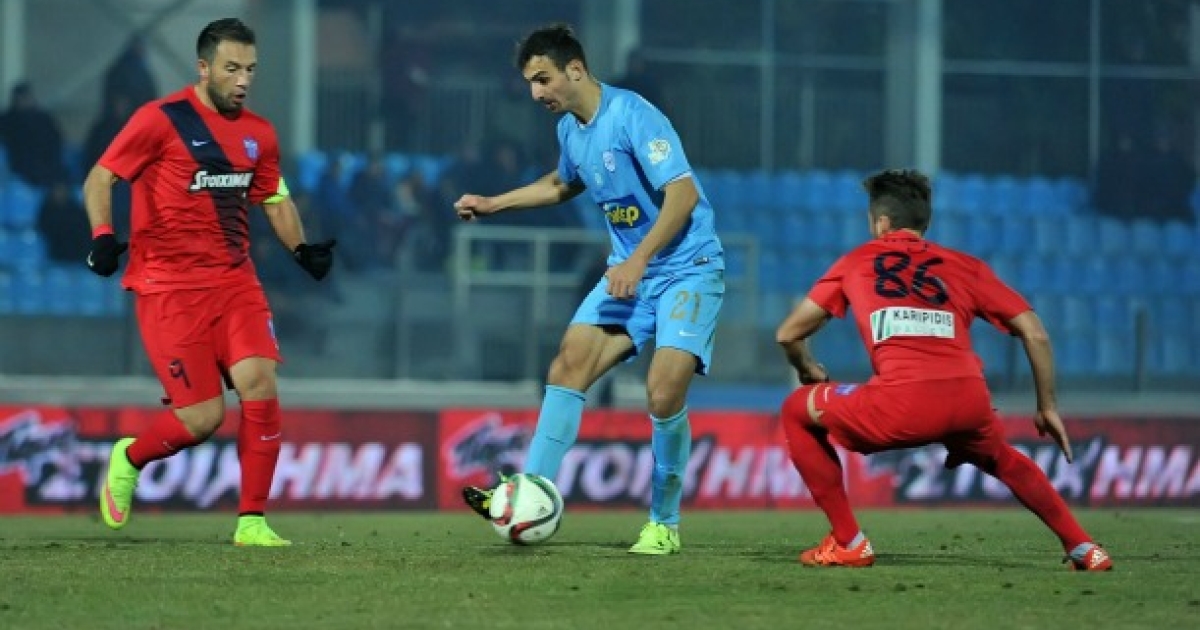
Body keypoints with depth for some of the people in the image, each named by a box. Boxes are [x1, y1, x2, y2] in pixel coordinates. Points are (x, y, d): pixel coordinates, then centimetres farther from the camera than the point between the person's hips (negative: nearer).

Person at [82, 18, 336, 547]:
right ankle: (128, 460, 23)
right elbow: (100, 177, -5)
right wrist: (102, 235, -22)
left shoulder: (258, 134, 10)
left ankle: (252, 521, -6)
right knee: (203, 414, -9)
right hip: (167, 285, -5)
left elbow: (275, 200, 22)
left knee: (259, 384, -15)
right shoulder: (160, 120, -7)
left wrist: (301, 249, 4)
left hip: (235, 281, 5)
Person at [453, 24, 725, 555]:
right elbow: (563, 183, 31)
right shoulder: (570, 129, 7)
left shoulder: (632, 116, -19)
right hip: (629, 271, 8)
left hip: (687, 268, -8)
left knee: (664, 392, -18)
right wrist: (493, 204, 25)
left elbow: (683, 192, -25)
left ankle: (664, 525, -1)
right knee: (567, 367, -8)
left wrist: (637, 262, -30)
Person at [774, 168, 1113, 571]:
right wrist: (1047, 408, 26)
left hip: (901, 406, -4)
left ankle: (848, 543, 15)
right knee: (999, 458, 38)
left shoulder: (856, 262, 22)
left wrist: (808, 371, 47)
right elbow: (1034, 333, 17)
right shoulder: (967, 267, 24)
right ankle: (1081, 547, 30)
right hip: (970, 402, 4)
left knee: (797, 412, 22)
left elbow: (789, 334, 25)